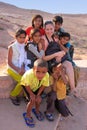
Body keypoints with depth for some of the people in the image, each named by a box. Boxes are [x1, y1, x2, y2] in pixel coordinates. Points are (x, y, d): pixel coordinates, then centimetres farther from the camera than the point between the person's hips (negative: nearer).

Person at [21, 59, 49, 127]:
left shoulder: (47, 75, -36)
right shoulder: (29, 74, -45)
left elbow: (43, 85, -17)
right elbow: (27, 85, -26)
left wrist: (38, 94, -17)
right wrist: (31, 94, -17)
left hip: (37, 86, 3)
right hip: (27, 85, -3)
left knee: (38, 99, -3)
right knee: (32, 100, -12)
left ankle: (37, 110, 31)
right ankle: (27, 115, 14)